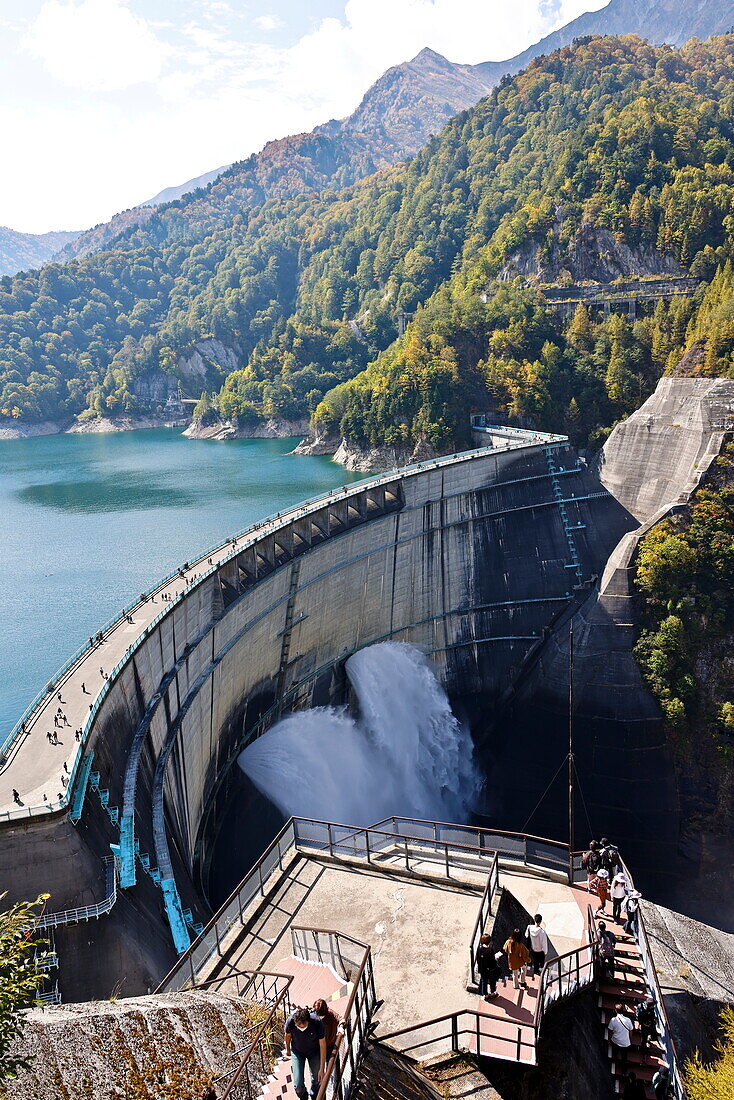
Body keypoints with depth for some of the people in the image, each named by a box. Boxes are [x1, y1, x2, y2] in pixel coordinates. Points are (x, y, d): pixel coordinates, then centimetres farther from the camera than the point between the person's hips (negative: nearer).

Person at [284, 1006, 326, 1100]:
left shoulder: (317, 1022, -34)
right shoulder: (290, 1022, -32)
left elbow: (322, 1045, -22)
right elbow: (288, 1036, -7)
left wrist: (322, 1069, -19)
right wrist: (287, 1049, 11)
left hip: (314, 1053, 0)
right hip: (297, 1052, 0)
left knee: (316, 1081, 9)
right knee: (298, 1086, -5)